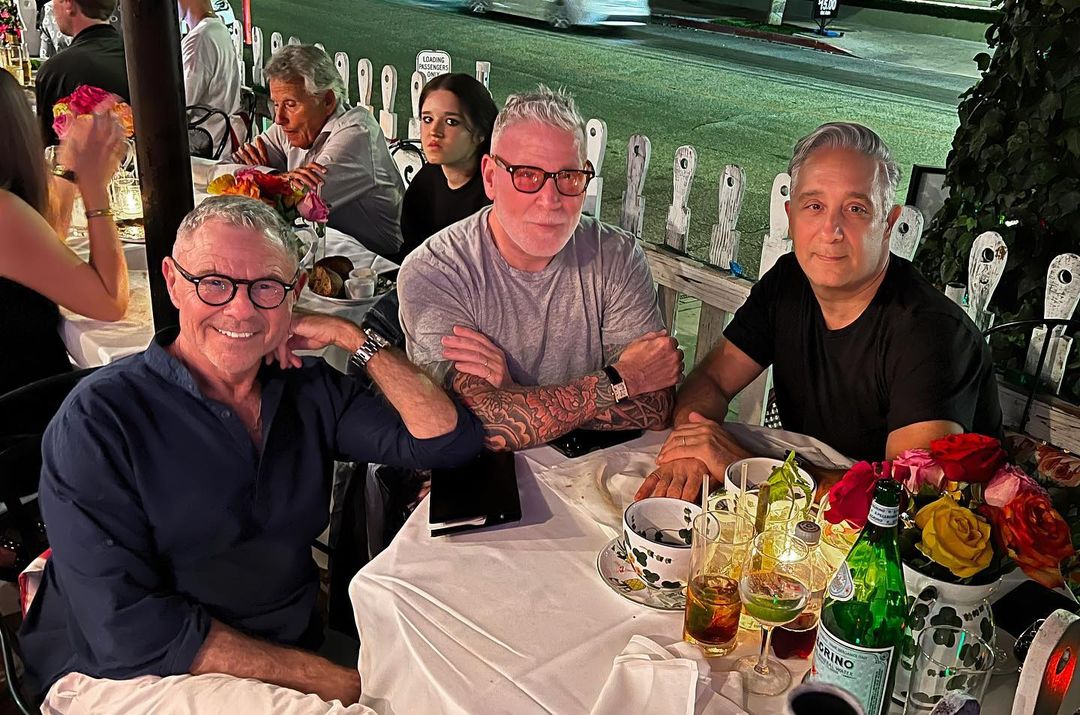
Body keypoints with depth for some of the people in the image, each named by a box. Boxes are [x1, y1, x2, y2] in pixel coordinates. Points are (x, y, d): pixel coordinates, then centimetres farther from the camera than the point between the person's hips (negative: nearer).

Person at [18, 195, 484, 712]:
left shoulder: (311, 390, 3)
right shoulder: (98, 419, -12)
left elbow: (448, 439, -1)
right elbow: (130, 631, -18)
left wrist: (353, 337, -8)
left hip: (295, 649, 6)